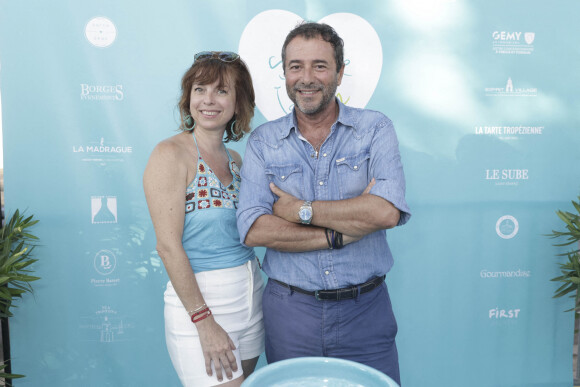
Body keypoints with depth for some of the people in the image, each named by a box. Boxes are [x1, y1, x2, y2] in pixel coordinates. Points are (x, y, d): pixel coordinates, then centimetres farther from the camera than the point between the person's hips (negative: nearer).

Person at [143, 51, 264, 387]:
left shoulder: (234, 160, 8)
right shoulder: (171, 154, -12)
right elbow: (168, 246, -17)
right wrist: (204, 321, -17)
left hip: (250, 294, 7)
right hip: (199, 299, -7)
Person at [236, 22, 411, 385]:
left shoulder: (375, 129, -3)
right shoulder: (263, 141, 0)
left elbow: (387, 211, -19)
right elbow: (253, 229, -12)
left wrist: (301, 210, -15)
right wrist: (339, 234, -17)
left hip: (365, 310, -1)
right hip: (289, 311, 1)